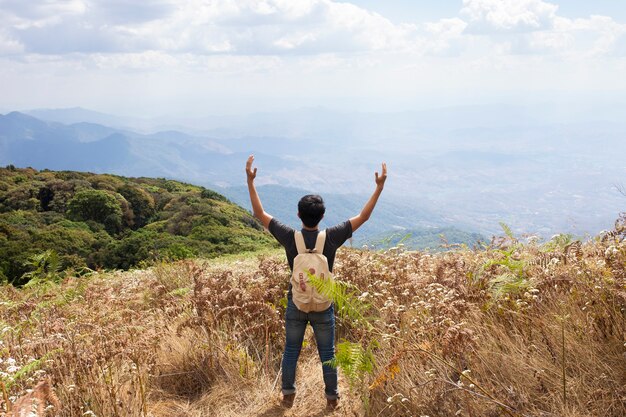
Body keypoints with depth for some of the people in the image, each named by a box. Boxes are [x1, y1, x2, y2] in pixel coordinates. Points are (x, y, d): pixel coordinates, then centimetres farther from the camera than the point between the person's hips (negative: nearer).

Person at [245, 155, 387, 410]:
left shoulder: (289, 238, -17)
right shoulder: (331, 238, -19)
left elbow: (259, 213, -9)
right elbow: (363, 216, -13)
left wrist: (250, 181, -7)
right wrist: (379, 186, -9)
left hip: (296, 304, 1)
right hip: (323, 306, -1)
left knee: (291, 351, 17)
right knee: (327, 354, 13)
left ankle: (288, 395, 27)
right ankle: (332, 398, 25)